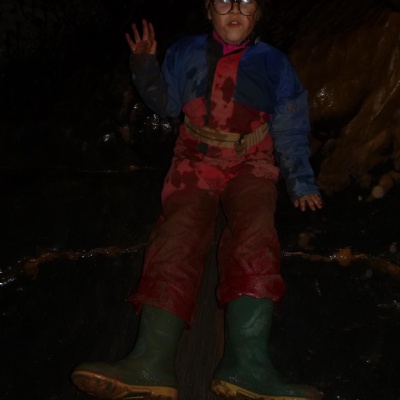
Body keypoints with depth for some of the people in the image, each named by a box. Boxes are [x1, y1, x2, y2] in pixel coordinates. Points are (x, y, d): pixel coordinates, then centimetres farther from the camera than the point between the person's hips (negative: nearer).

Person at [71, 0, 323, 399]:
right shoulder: (187, 52, 12)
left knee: (253, 231, -30)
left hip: (250, 165, 0)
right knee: (179, 231, -27)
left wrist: (302, 183, 8)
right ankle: (151, 361, -45)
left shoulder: (272, 63, 9)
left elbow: (290, 131, 12)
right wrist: (145, 66, 0)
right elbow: (166, 103, 16)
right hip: (196, 162, 1)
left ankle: (245, 361, -49)